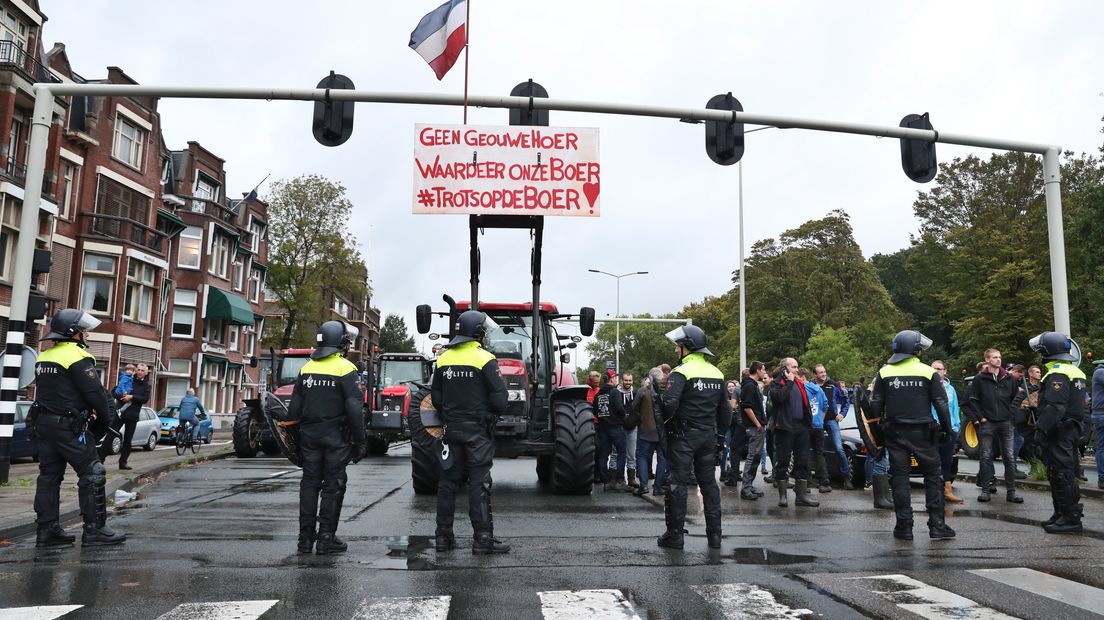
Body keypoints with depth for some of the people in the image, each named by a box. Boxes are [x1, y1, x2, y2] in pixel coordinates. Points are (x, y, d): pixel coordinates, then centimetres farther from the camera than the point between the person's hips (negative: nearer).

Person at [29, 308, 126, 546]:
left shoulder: (44, 357, 15)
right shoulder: (77, 357, -14)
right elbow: (96, 393, -16)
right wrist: (107, 418, -1)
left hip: (42, 423, 9)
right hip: (69, 426, -9)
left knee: (49, 475, 12)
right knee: (92, 474, -4)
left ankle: (47, 529, 16)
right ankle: (95, 529, -3)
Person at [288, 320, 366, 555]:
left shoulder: (306, 368, 8)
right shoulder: (345, 369, -10)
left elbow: (294, 407, 10)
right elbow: (354, 408, -14)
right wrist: (360, 440, -9)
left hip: (309, 434, 5)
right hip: (335, 436, -5)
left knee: (309, 484, 12)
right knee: (333, 487, 2)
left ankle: (306, 537, 15)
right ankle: (326, 539, 4)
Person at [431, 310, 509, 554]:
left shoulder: (444, 359, 6)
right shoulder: (484, 359, -12)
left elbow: (436, 398, 8)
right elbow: (499, 398, -14)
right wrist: (494, 414, 5)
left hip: (451, 430, 6)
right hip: (478, 431, -5)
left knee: (448, 481, 12)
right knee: (479, 483, -2)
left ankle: (443, 535, 17)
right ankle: (483, 538, 0)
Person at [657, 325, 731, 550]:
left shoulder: (681, 372, -13)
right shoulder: (716, 373, 10)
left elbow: (670, 403, -25)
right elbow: (725, 409, 14)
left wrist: (663, 422, -7)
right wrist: (720, 435, 19)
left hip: (683, 435, -6)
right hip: (708, 436, 6)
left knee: (677, 483, 0)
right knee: (709, 483, 12)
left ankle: (674, 534, 4)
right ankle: (714, 535, 16)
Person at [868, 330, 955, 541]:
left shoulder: (884, 373, 1)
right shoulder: (929, 372, -3)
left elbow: (876, 405, 2)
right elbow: (941, 404, -4)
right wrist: (946, 430, 6)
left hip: (895, 434, 1)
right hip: (923, 433, -1)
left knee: (899, 478, 5)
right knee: (933, 476, 9)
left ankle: (904, 526, 6)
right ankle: (937, 525, 8)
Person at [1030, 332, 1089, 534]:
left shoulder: (1057, 374, -17)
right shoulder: (1074, 371, 16)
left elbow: (1054, 407, -26)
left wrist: (1041, 429, -25)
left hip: (1059, 432, -11)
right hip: (1072, 428, 11)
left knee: (1061, 474, -6)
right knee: (1065, 474, 16)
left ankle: (1070, 519, -2)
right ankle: (1062, 514, 24)